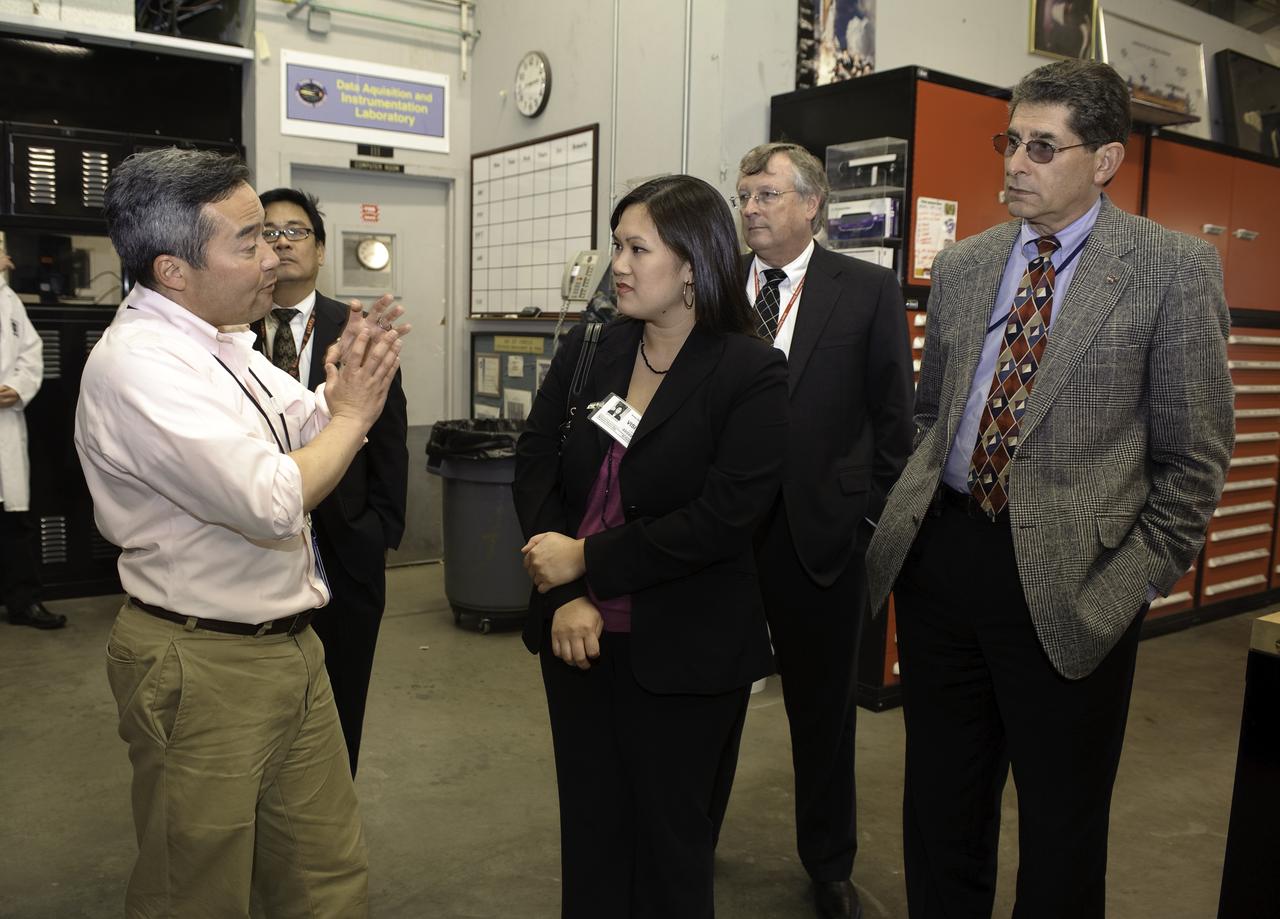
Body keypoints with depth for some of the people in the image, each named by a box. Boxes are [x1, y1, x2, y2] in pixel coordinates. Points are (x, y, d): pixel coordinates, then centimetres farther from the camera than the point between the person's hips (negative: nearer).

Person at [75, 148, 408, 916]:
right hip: (205, 671, -8)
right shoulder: (137, 361, -21)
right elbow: (273, 501, -28)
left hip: (290, 648, 8)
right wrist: (351, 413, -12)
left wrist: (350, 384, -5)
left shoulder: (223, 343, 9)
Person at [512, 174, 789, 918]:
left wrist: (587, 562, -16)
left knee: (668, 832, 13)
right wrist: (565, 595, -12)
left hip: (684, 650, -4)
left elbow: (724, 516, -18)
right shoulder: (589, 349, 3)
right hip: (578, 633, 4)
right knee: (589, 823, 17)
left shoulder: (752, 374, -11)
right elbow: (535, 464, -1)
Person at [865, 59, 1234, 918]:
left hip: (1067, 578, -4)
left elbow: (1195, 455, -4)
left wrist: (1136, 581, -9)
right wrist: (912, 516, 8)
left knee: (1061, 826, 12)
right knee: (940, 805, 17)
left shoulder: (1175, 269, -4)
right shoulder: (961, 266, 9)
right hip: (941, 551, 4)